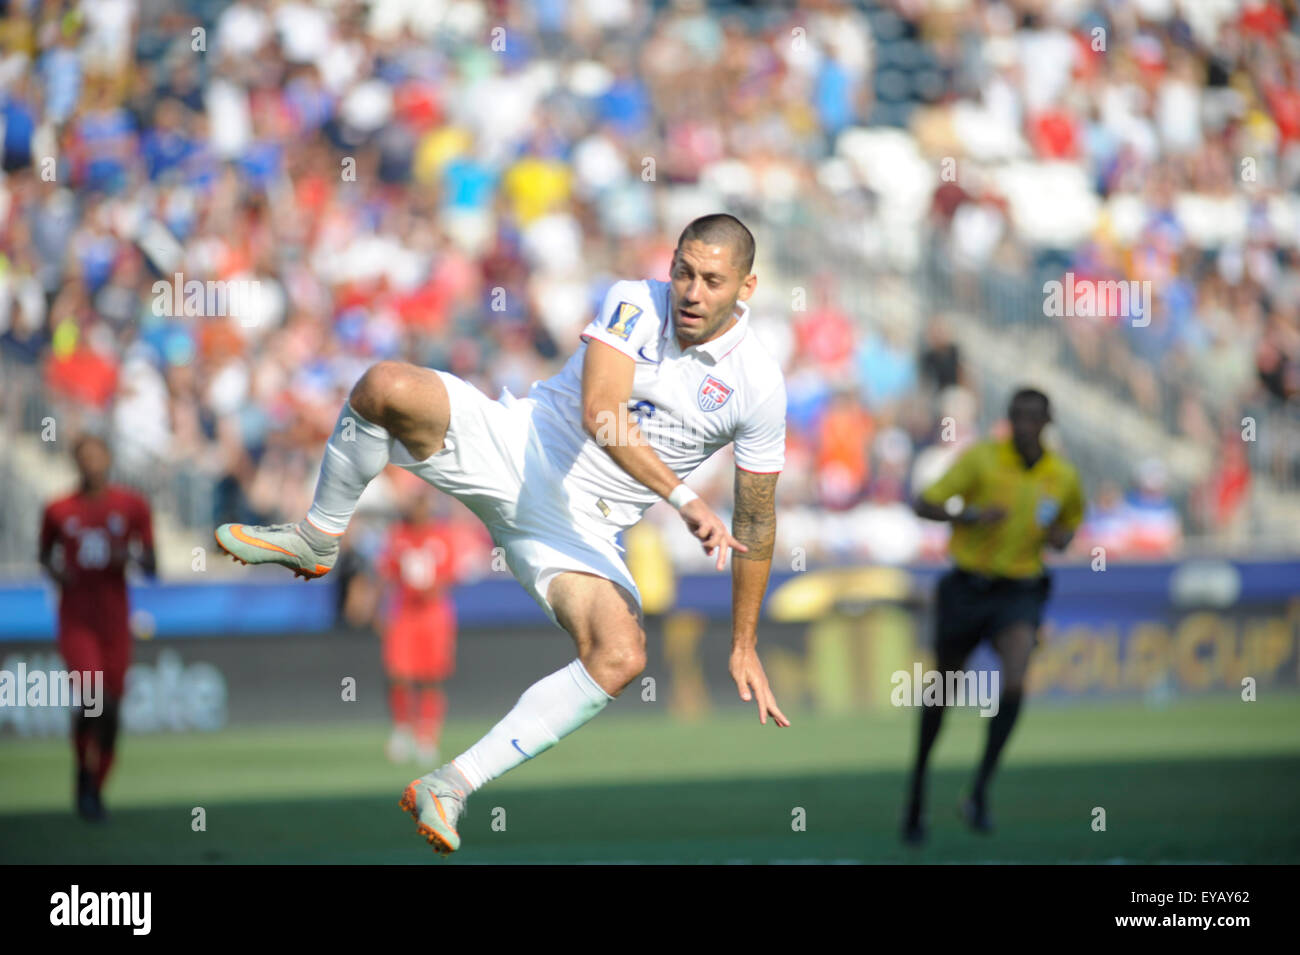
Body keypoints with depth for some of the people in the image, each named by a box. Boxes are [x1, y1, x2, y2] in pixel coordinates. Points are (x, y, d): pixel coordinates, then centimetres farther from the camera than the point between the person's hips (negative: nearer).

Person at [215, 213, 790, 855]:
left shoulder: (757, 385, -4)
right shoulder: (633, 304, -7)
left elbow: (755, 521, 6)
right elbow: (600, 414, -24)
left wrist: (744, 647, 7)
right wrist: (684, 498, -35)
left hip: (582, 527, 0)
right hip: (514, 446, 0)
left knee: (621, 657, -30)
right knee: (387, 387, -27)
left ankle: (452, 786, -22)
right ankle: (318, 539, 1)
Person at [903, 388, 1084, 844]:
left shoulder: (1064, 477, 1)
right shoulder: (980, 458, -9)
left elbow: (1071, 520, 22)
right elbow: (925, 504, -12)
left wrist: (1061, 537, -2)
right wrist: (967, 517, -30)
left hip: (1020, 593, 1)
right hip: (966, 588, -1)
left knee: (1014, 681, -26)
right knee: (943, 692, 11)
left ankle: (980, 791, -18)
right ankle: (917, 793, 32)